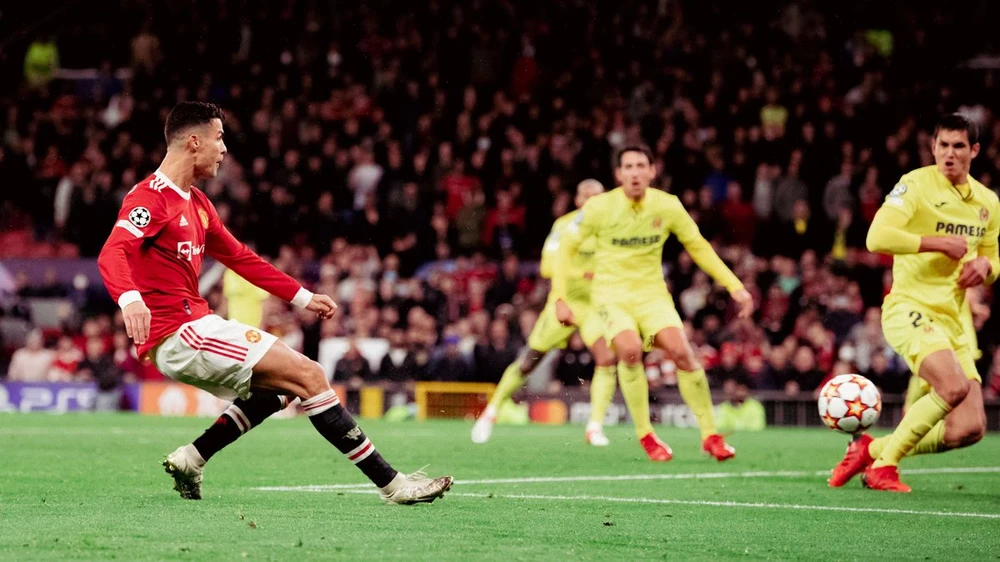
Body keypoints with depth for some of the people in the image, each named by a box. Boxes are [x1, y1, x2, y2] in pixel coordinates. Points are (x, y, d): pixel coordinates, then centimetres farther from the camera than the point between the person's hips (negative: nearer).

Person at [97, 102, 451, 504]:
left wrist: (303, 298, 27)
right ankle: (392, 484, -9)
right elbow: (112, 254, -29)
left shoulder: (195, 203, 17)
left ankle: (190, 460, 13)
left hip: (194, 326, 10)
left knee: (283, 387, 21)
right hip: (175, 334, -10)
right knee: (308, 375, -11)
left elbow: (240, 258, 27)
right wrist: (130, 299, -49)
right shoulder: (150, 198, -13)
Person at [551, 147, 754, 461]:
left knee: (681, 351, -21)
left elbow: (699, 247, 7)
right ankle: (646, 436, -15)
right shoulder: (598, 207, -11)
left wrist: (734, 286, 0)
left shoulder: (668, 206, -5)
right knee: (630, 349, -30)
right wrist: (560, 298, -9)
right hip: (611, 292, -2)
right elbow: (566, 249, 0)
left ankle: (710, 435, -9)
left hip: (652, 291, 2)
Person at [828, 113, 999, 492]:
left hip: (952, 319, 7)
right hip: (909, 308, -7)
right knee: (954, 387, -31)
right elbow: (877, 237, -19)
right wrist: (940, 242, -17)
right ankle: (883, 464, -12)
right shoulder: (917, 184, -7)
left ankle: (871, 449, 13)